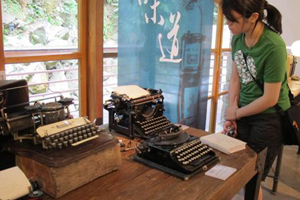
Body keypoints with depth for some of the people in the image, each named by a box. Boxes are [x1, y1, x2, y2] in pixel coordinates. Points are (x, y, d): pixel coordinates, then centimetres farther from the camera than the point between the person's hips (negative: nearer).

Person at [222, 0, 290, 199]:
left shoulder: (273, 46, -25)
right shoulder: (238, 38, -5)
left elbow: (270, 99, -20)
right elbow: (236, 79, 3)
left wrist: (236, 113, -9)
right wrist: (231, 113, -6)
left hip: (269, 119, -5)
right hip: (244, 113, 5)